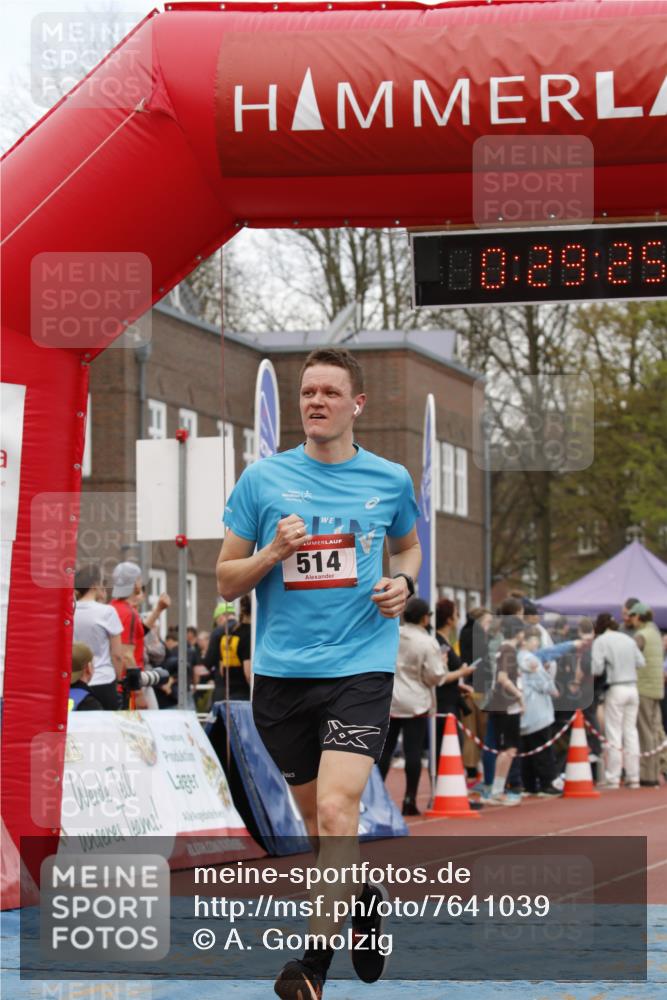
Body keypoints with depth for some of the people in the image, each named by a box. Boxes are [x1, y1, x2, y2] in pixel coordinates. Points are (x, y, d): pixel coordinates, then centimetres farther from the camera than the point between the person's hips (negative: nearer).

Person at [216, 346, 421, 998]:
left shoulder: (390, 480, 5)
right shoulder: (262, 480, 2)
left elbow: (408, 545, 25)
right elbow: (226, 582, 6)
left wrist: (404, 583, 3)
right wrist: (272, 553, -14)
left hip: (360, 665, -2)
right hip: (281, 671, 2)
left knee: (335, 810, -19)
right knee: (315, 815, 13)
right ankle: (363, 899, 41)